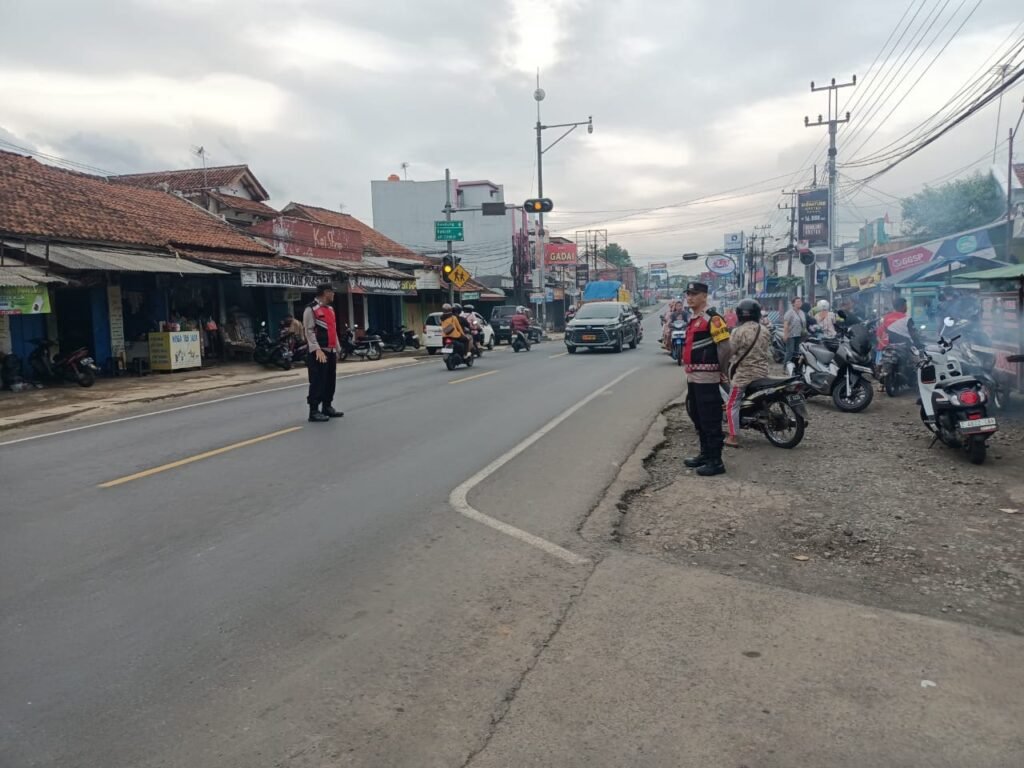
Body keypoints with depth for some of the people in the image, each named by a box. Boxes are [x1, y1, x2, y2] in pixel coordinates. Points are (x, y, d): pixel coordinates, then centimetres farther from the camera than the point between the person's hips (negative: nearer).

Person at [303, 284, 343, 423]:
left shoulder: (330, 308, 17)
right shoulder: (311, 309, -9)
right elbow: (309, 331, -15)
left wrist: (337, 349, 18)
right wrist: (317, 350, -23)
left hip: (331, 351, 8)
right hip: (319, 352, -8)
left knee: (331, 380, 13)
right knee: (318, 381, -7)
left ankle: (327, 407, 24)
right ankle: (314, 411, -2)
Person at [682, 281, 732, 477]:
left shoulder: (712, 318, -13)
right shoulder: (693, 319, 17)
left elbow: (725, 346, -16)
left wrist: (722, 372, -9)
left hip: (706, 378, -10)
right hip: (693, 378, 10)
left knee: (710, 421, -7)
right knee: (698, 419, 17)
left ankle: (715, 461, -3)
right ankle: (705, 454, 28)